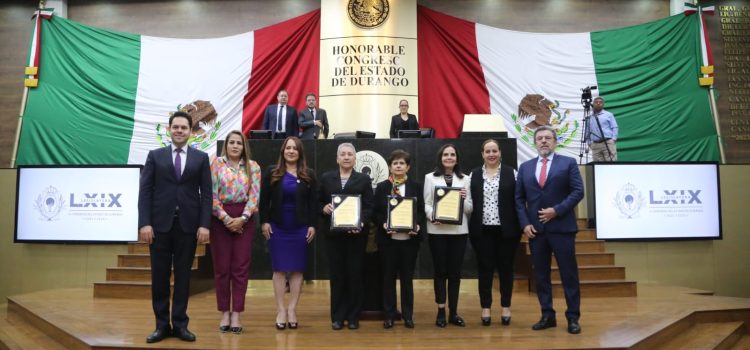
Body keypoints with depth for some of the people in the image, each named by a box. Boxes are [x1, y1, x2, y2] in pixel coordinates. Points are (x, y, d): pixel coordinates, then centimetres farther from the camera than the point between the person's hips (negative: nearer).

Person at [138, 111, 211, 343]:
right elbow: (145, 191, 1)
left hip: (188, 225, 0)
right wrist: (144, 223, -8)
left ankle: (180, 324, 14)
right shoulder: (155, 156, 7)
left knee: (183, 276, 6)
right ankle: (162, 325, 15)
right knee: (159, 276, 5)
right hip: (160, 224, 0)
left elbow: (206, 194, 3)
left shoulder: (201, 158, 7)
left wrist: (204, 224, -7)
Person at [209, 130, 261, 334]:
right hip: (221, 219, -1)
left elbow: (254, 196, -1)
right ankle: (225, 313, 13)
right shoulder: (217, 163, 2)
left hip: (244, 220, 1)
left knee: (240, 267, 1)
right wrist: (226, 218, -11)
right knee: (221, 267, 3)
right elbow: (212, 194, -5)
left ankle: (236, 315, 7)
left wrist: (242, 218, -12)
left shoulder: (253, 167, 6)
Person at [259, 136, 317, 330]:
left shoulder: (309, 175, 5)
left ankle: (292, 309, 10)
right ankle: (280, 310, 7)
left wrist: (313, 225, -3)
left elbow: (313, 202, 4)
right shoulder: (272, 173, 5)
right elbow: (264, 200, 4)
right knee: (279, 268, 1)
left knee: (297, 269, 2)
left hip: (300, 227, 0)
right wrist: (264, 222, -5)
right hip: (277, 227, 0)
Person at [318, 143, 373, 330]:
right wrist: (324, 209, -12)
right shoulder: (326, 178, 10)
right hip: (333, 234, 1)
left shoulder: (364, 179, 6)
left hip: (356, 233, -1)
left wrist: (361, 222, -16)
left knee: (355, 274, 3)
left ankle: (353, 316, 14)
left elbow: (369, 207, 0)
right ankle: (337, 316, 14)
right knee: (336, 275, 5)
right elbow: (318, 203, 10)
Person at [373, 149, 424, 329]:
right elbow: (375, 213, 2)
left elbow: (421, 211, 4)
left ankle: (408, 315, 17)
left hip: (409, 238, 0)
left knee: (407, 277, 8)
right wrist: (383, 225, -16)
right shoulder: (381, 187, 5)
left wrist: (418, 225, -15)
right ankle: (389, 314, 16)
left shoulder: (416, 186, 6)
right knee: (388, 277, 7)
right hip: (387, 238, 0)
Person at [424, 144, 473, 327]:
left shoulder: (465, 179, 10)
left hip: (459, 230, 2)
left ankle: (454, 312, 15)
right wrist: (432, 216, -18)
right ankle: (441, 312, 11)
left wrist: (464, 200, -13)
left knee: (455, 271, 7)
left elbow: (470, 209, 8)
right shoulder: (430, 178, 5)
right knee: (440, 271, 3)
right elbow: (426, 203, 1)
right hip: (437, 230, -2)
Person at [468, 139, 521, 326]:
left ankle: (506, 307, 18)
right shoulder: (474, 175, 7)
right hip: (482, 230, 1)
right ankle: (485, 308, 15)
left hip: (506, 230, -1)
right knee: (484, 269, 5)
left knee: (505, 268, 7)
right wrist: (471, 228, -2)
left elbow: (517, 201, 1)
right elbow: (469, 201, 5)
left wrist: (518, 227, -5)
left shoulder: (510, 173, 3)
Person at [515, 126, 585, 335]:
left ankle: (573, 317, 10)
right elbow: (519, 198, 9)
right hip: (535, 229, 3)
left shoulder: (568, 163, 4)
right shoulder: (525, 167, 12)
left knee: (569, 274, 1)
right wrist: (525, 223, -3)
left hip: (561, 227, -3)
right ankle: (547, 316, 17)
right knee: (541, 275, 7)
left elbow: (578, 191, -4)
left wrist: (557, 210, -14)